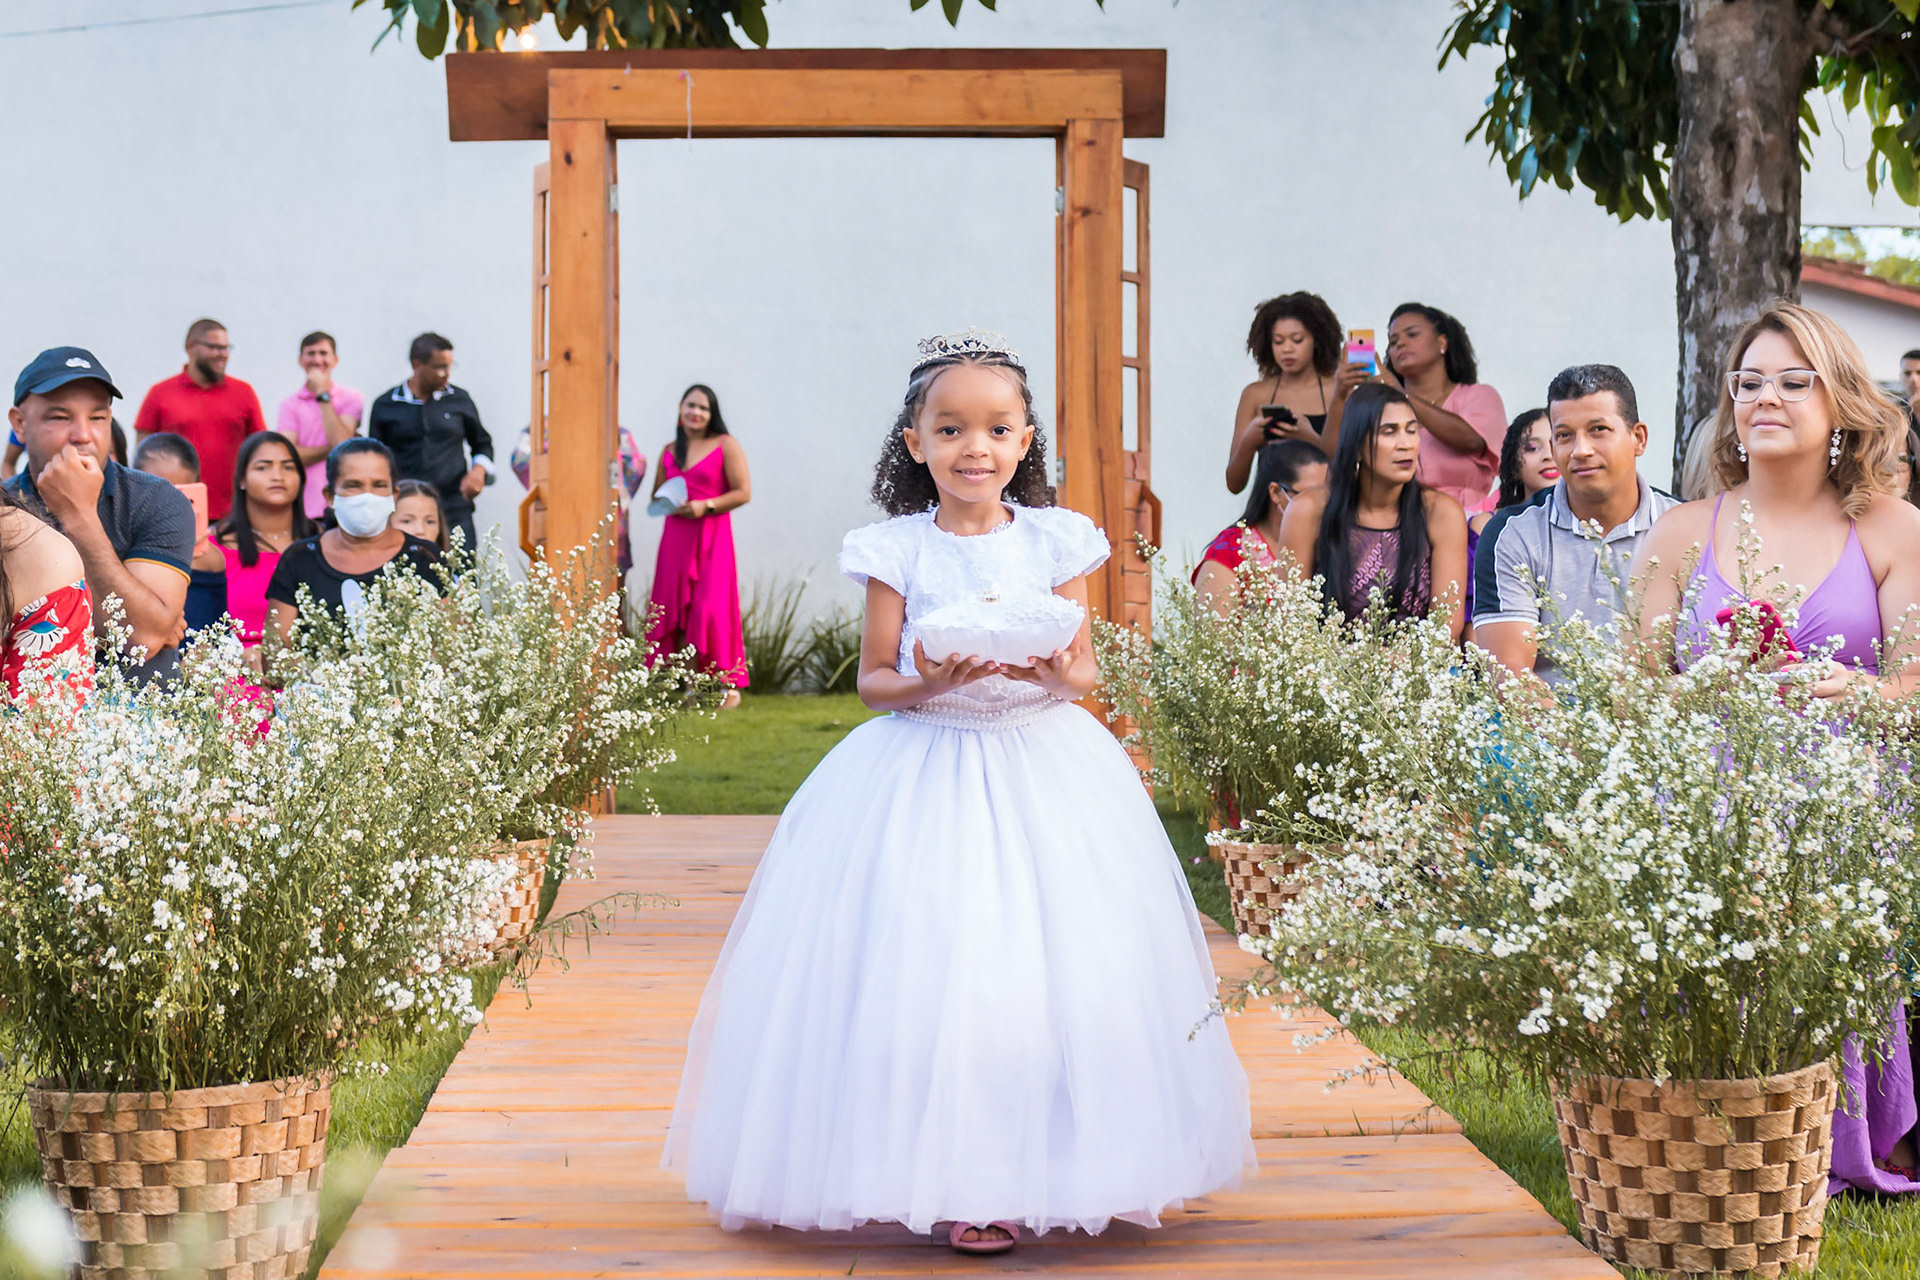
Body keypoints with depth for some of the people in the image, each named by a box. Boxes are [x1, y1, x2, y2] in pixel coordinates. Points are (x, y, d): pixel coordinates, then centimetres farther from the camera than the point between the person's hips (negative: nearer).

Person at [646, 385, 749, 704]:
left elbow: (743, 492, -4)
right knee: (675, 607, -2)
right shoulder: (669, 452, 17)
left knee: (711, 608, -11)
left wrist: (705, 505, -13)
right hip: (675, 536, 5)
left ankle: (729, 685, -4)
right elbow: (656, 495, 25)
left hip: (711, 535, -5)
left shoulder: (725, 445, 1)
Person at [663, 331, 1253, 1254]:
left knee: (1051, 966, -2)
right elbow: (872, 680, 0)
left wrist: (1055, 673, -18)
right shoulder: (896, 551, -1)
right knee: (927, 964, -6)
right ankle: (955, 1179, 3)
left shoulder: (1056, 541, 3)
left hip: (1041, 766, 2)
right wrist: (929, 682, -19)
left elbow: (1088, 671, 4)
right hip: (921, 772, -1)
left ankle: (1050, 1165, 12)